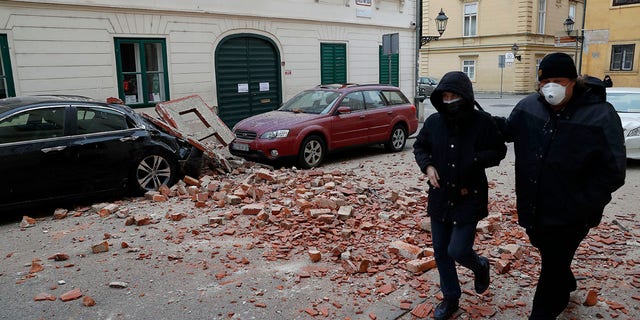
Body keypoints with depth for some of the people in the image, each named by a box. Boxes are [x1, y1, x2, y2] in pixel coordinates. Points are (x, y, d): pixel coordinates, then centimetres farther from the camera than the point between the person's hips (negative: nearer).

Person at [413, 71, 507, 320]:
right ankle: (450, 298, 32)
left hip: (469, 198, -4)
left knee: (457, 250, -8)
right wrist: (427, 166, -8)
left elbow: (499, 151, -3)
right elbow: (420, 147, 11)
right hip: (440, 197, 4)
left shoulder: (482, 122, -11)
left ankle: (480, 266, 30)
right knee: (440, 250, 11)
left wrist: (476, 160, -20)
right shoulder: (433, 121, -2)